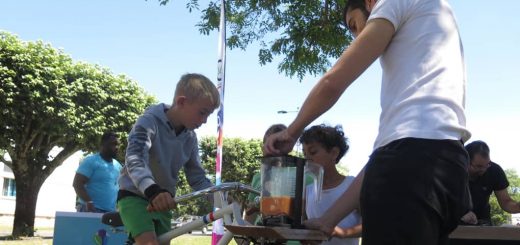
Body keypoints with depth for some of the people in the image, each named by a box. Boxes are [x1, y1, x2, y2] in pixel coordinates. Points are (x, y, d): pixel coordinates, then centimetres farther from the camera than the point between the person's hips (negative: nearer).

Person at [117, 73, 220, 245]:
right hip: (134, 196, -6)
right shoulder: (149, 122, -17)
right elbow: (135, 161, -33)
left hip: (162, 201, 6)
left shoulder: (190, 138, 1)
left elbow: (197, 177, 5)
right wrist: (153, 191, -53)